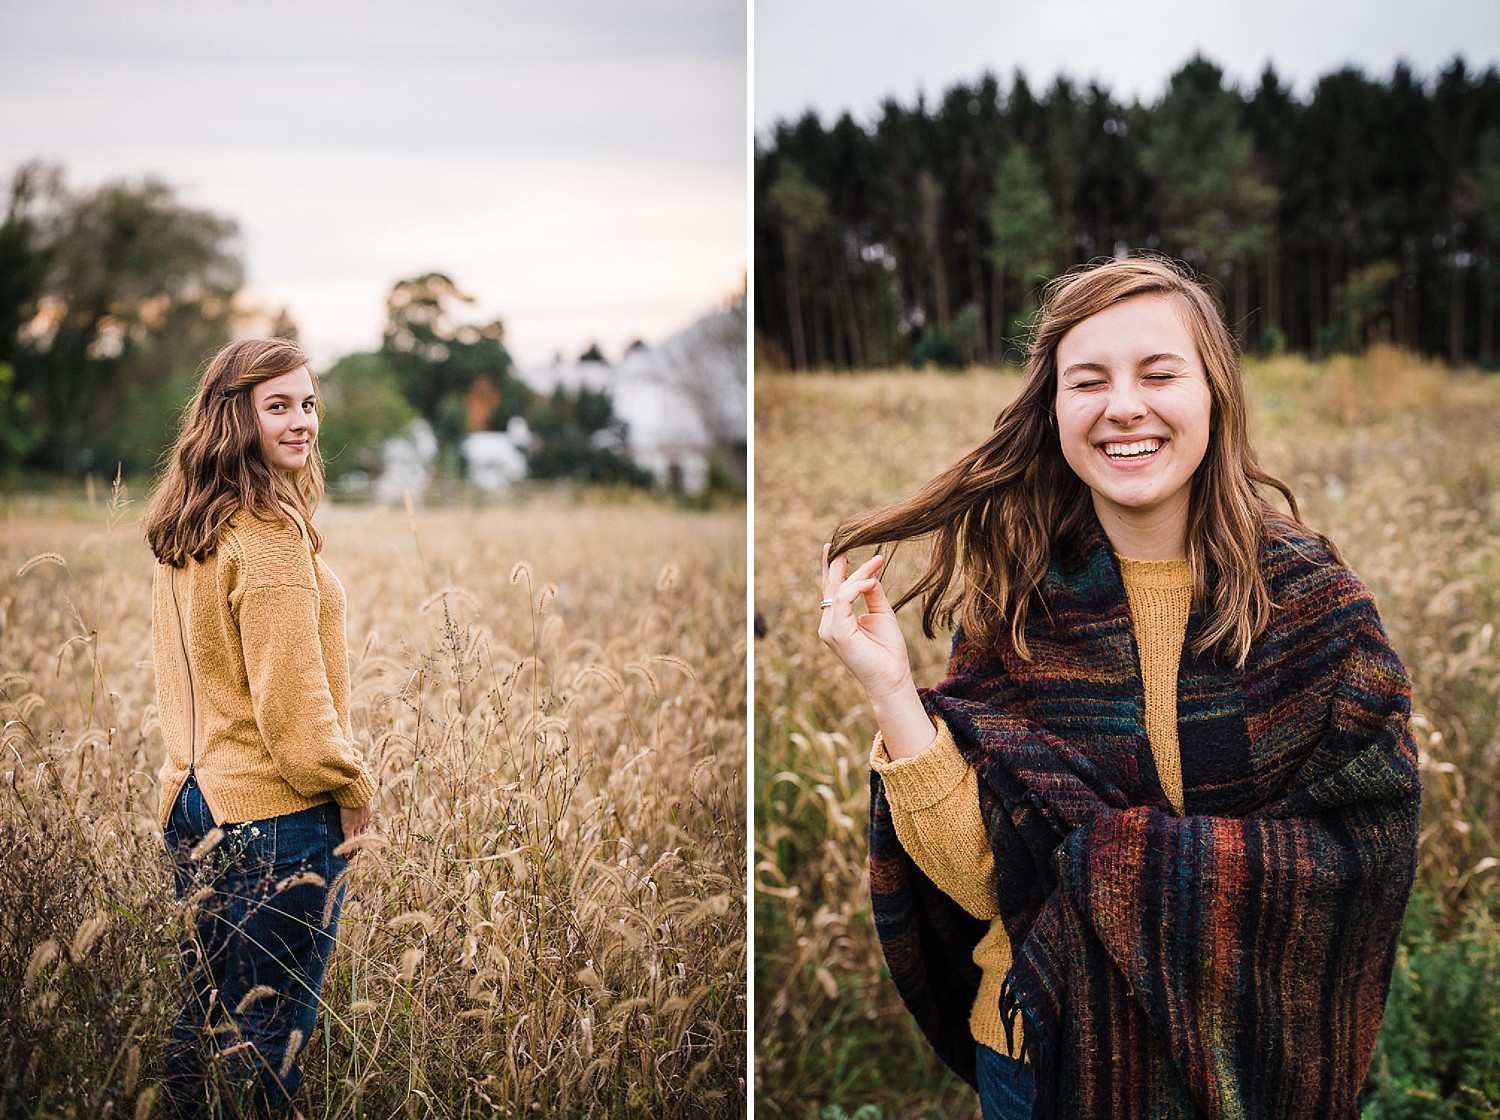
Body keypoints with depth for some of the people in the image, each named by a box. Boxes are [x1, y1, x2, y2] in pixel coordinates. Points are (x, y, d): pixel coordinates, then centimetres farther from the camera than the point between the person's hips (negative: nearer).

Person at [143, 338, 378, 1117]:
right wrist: (351, 786, -7)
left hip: (192, 799, 9)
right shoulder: (270, 533, -18)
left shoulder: (183, 532, 9)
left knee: (201, 1022, 17)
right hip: (277, 815, -9)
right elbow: (290, 692, -19)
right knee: (269, 1033, 2)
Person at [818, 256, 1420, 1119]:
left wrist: (1114, 852, -21)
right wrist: (891, 692, -24)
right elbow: (985, 879, -14)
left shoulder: (1310, 594, -11)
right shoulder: (1012, 603, -11)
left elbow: (1367, 852, -15)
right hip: (1050, 1048, 0)